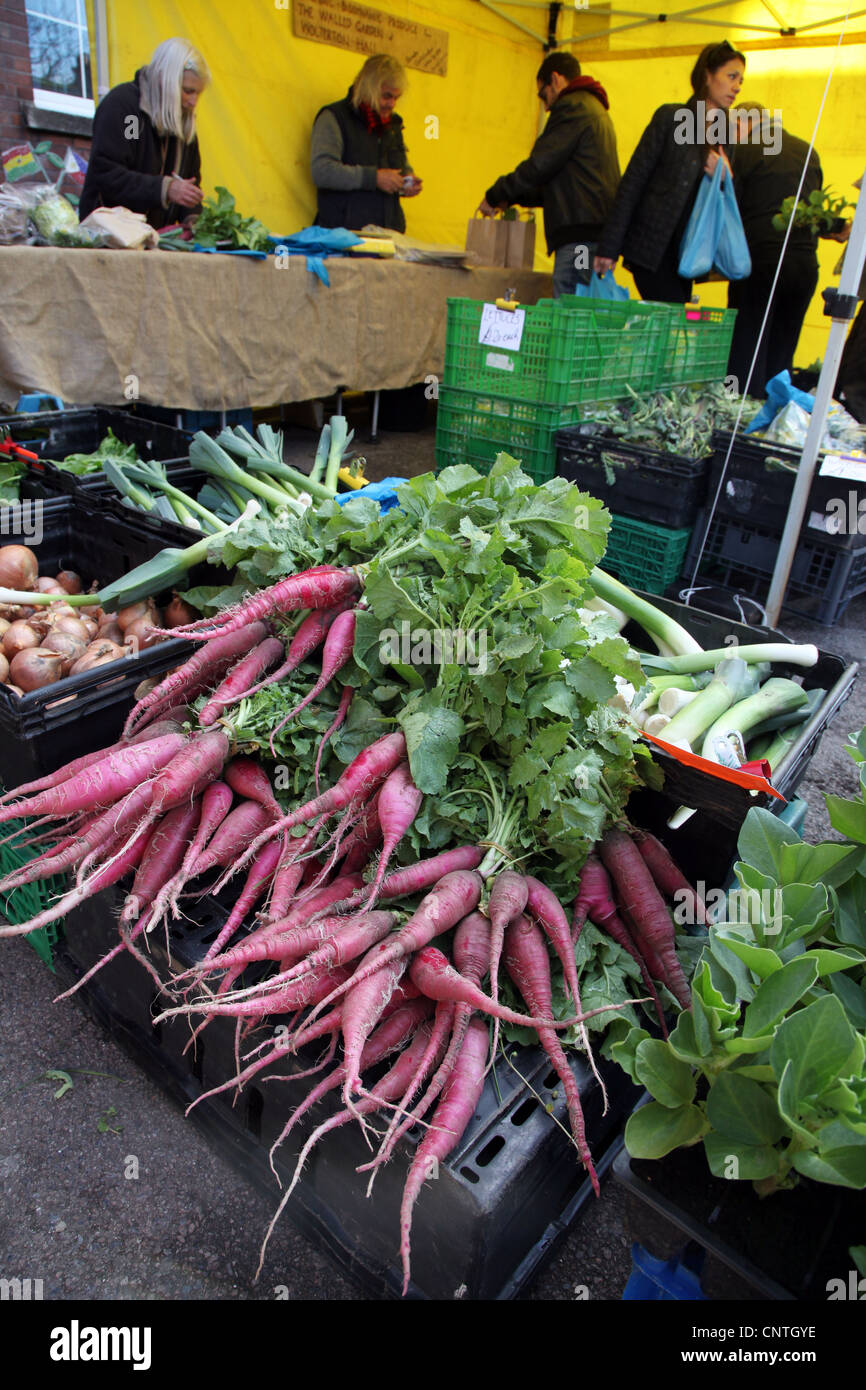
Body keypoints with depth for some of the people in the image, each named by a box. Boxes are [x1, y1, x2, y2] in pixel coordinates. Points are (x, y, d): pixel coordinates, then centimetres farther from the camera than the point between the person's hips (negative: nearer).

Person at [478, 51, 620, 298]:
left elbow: (539, 166, -8)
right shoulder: (596, 109, 30)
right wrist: (512, 198, 29)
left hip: (581, 235, -10)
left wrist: (495, 196, 6)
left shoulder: (572, 106, -2)